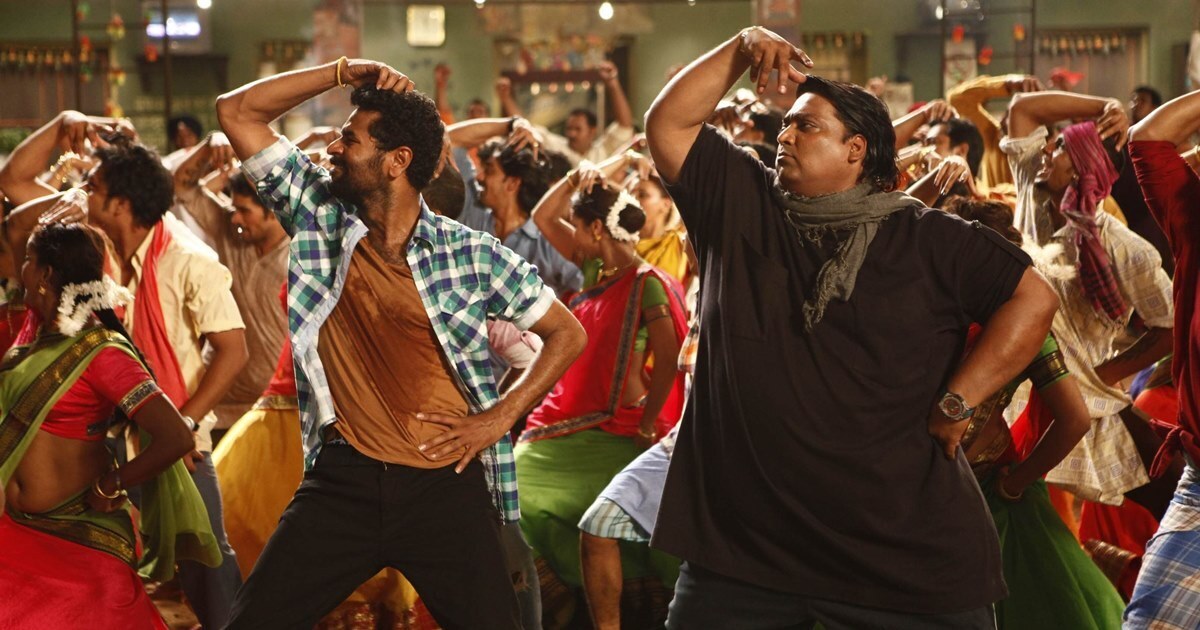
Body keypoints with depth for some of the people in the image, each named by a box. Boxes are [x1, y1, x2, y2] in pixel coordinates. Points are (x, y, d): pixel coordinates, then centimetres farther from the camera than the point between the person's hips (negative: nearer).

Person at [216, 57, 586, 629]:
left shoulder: (472, 255, -2)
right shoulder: (318, 217, 5)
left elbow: (567, 333, 6)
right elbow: (237, 111, 6)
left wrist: (500, 417, -3)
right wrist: (341, 72, -1)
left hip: (446, 482, -1)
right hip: (343, 478, 2)